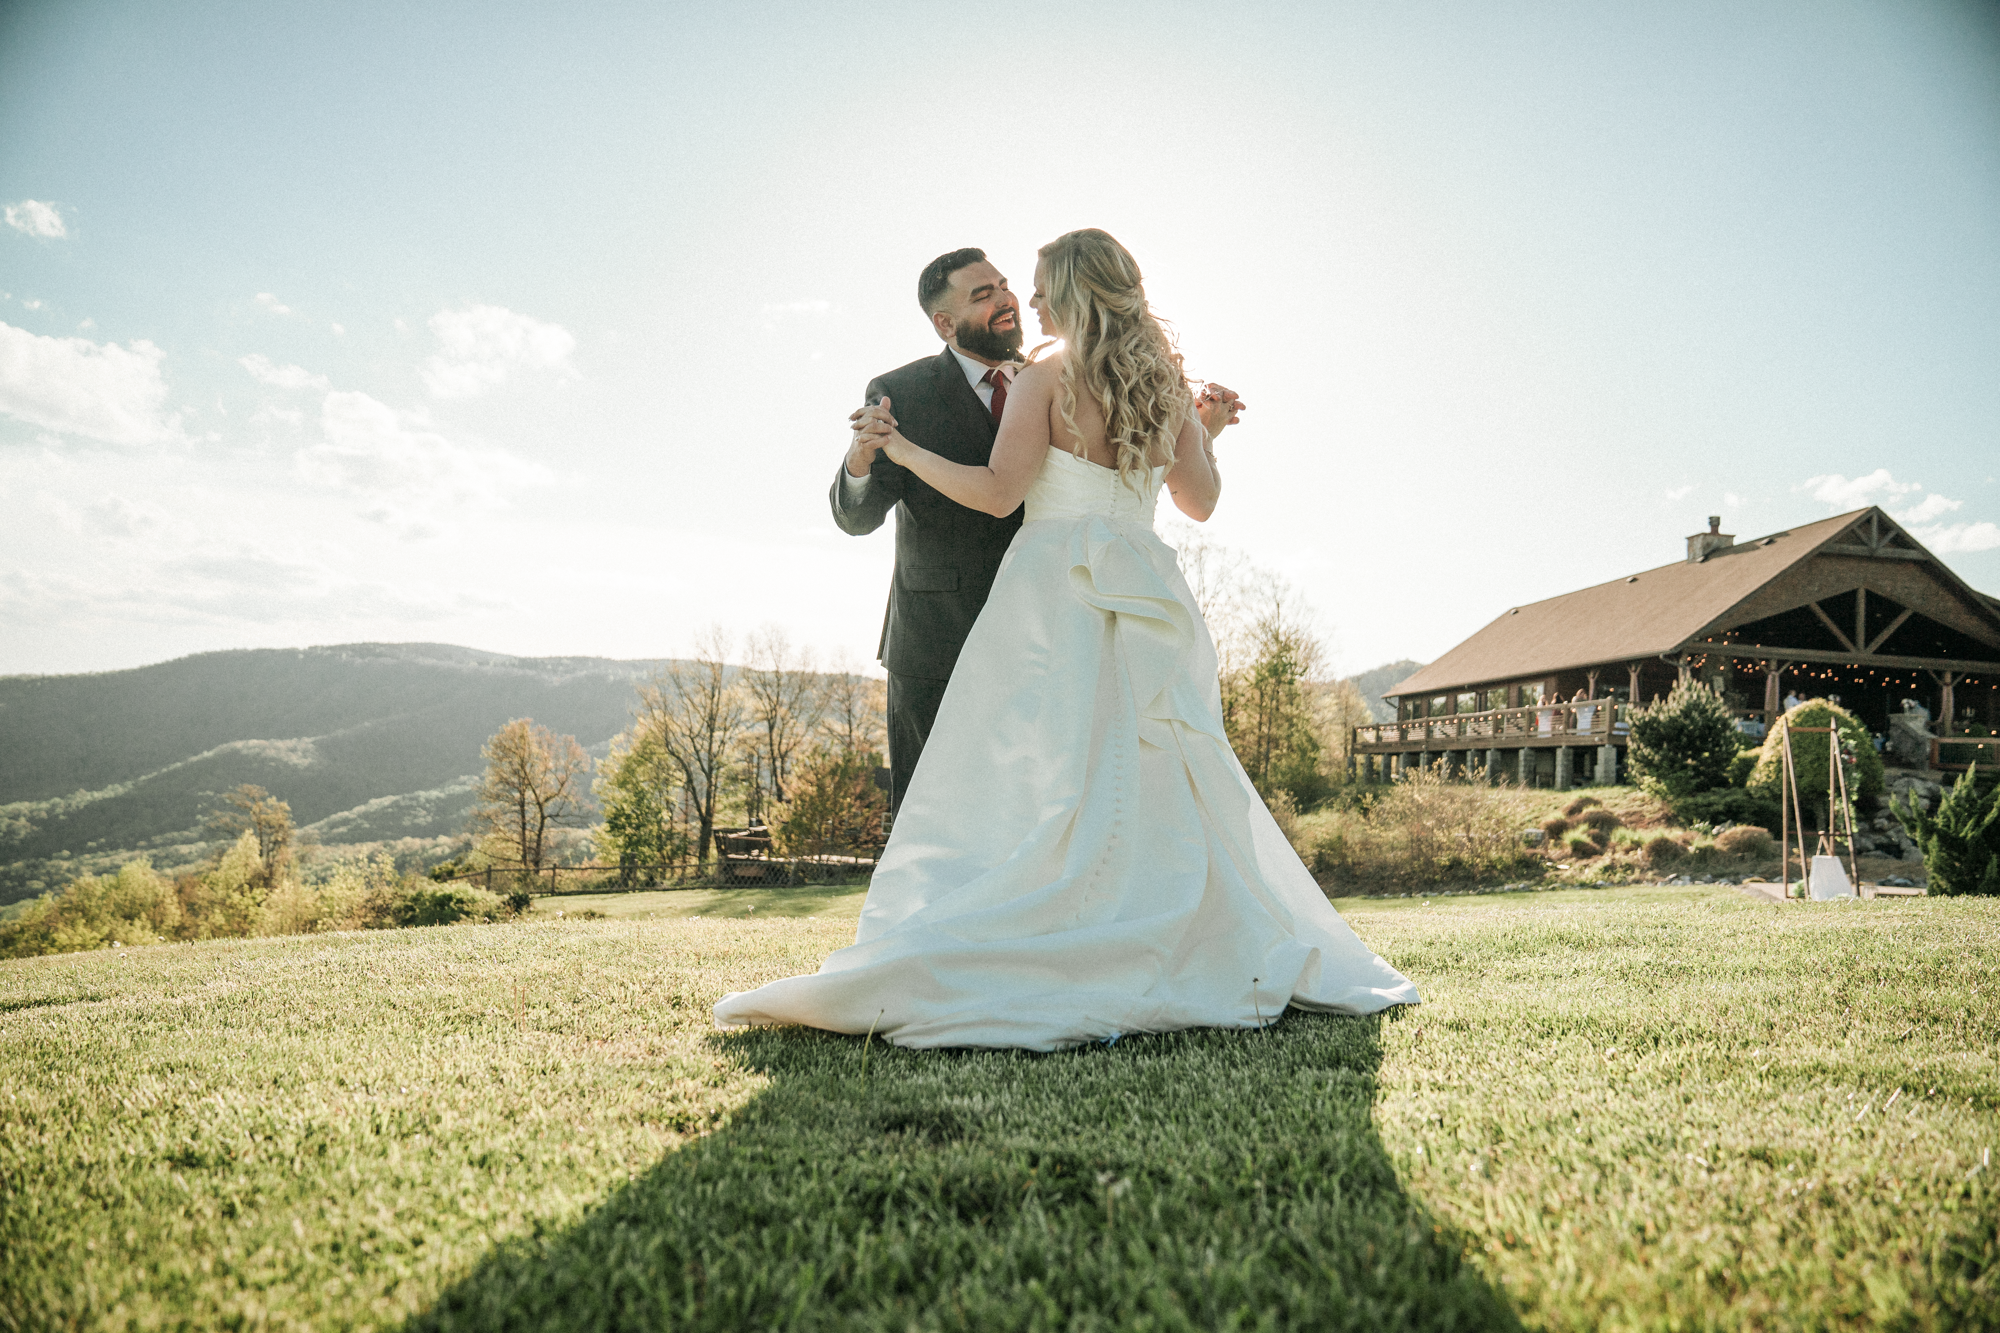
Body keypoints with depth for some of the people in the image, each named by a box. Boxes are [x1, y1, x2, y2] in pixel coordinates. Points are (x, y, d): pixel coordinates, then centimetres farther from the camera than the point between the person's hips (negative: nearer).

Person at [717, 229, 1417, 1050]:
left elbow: (997, 491, -10)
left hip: (1057, 589, -5)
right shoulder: (1166, 383, 13)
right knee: (1160, 787, 11)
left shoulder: (1049, 378, -2)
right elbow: (1200, 502, 17)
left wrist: (902, 449, 0)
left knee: (1026, 787, -9)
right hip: (1144, 592, 5)